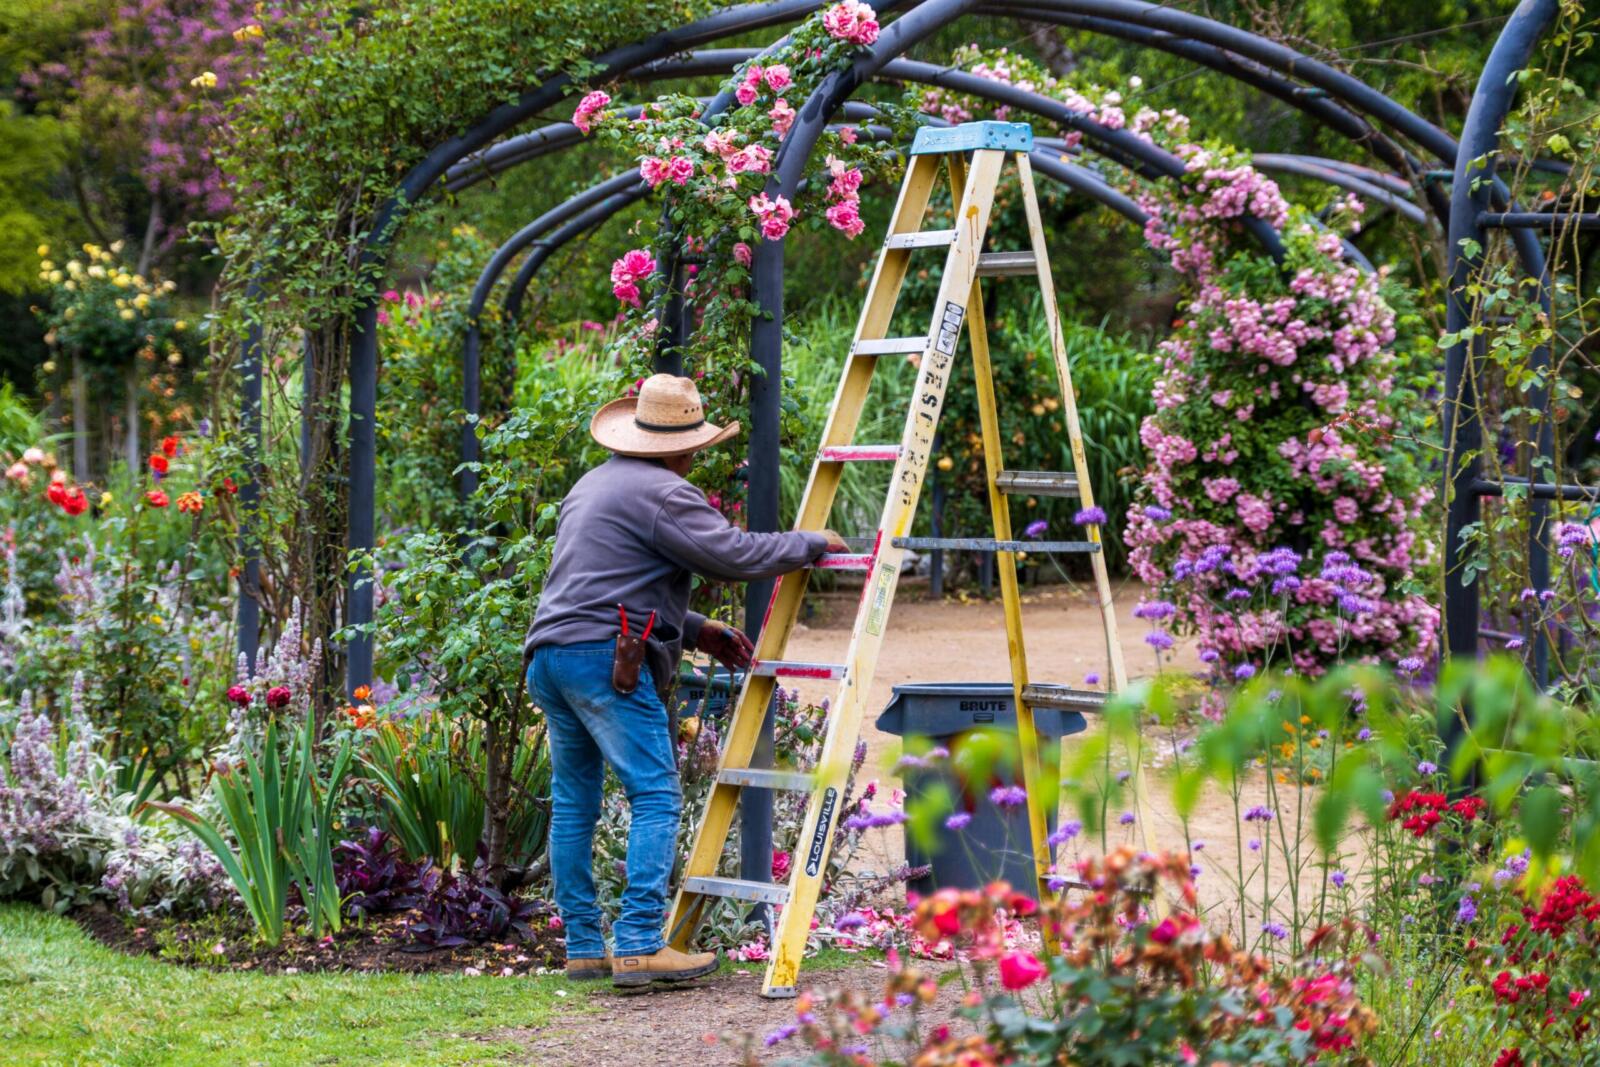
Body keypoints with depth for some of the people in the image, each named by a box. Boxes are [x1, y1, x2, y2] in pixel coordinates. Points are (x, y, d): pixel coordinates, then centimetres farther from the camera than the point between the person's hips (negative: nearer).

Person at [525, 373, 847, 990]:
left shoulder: (592, 486, 25)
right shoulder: (661, 493, -6)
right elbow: (734, 555, -11)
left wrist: (699, 631, 26)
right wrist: (811, 545, 5)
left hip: (548, 655, 10)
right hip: (604, 656, -10)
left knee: (573, 803, 12)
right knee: (656, 797, -9)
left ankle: (584, 947, 14)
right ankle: (639, 945, -18)